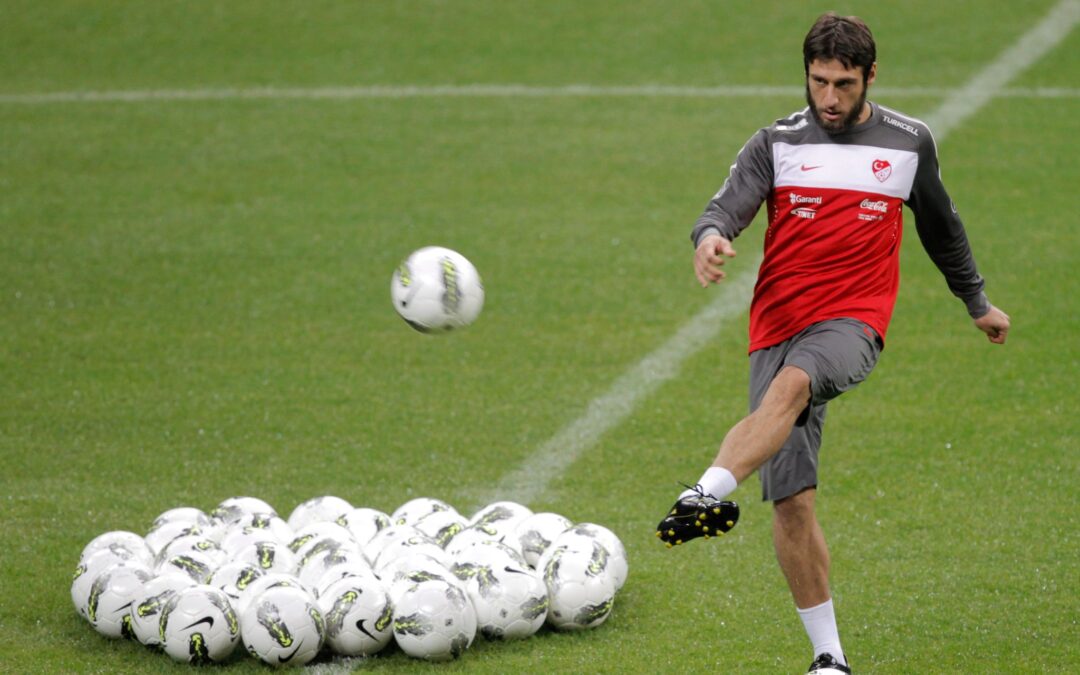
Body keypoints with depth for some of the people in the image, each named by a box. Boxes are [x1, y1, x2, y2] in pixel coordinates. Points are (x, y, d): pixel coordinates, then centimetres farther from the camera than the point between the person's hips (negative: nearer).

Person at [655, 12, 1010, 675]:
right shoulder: (778, 144, 6)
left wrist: (978, 302, 38)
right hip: (779, 323, 1)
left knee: (793, 382, -38)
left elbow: (941, 225, 26)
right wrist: (710, 238, -34)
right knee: (793, 501, -8)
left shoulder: (909, 142, 10)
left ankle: (711, 494, -56)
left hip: (852, 324, -1)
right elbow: (728, 206, -9)